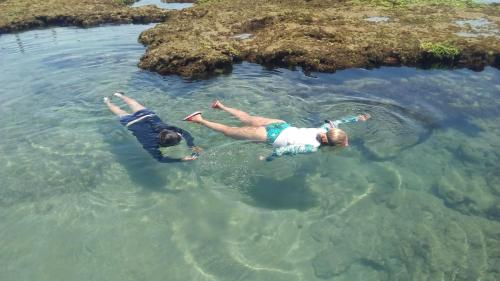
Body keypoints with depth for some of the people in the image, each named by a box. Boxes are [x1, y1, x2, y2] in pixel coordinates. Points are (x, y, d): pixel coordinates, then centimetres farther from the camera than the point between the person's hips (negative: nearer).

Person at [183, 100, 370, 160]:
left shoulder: (325, 129, -8)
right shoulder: (312, 148, -29)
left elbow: (336, 121, 14)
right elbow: (283, 151, -31)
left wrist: (358, 118, 21)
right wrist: (267, 159, -14)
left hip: (282, 126, 6)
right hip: (271, 137, -6)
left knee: (247, 119, 28)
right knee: (231, 132, 7)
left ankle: (221, 106, 41)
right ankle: (199, 120, 17)